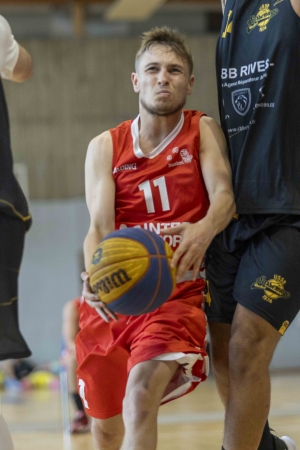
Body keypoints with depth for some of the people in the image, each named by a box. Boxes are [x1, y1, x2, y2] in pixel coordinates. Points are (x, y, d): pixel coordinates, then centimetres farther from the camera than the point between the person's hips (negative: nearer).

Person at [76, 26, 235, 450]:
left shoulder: (203, 132, 1)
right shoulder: (105, 147, 5)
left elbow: (224, 195, -15)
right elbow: (99, 227, -6)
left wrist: (204, 231, -40)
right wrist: (95, 275, -29)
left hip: (178, 294, -3)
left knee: (141, 396, -29)